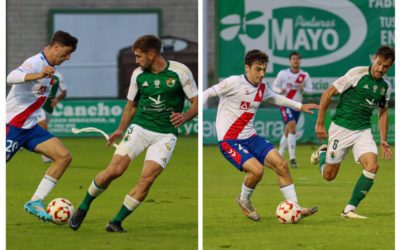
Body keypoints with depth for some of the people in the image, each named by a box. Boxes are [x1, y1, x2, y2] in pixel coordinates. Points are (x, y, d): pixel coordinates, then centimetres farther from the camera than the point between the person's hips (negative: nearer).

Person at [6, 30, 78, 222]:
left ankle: (35, 202, -4)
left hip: (30, 127, 9)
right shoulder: (36, 63, -17)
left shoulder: (48, 68, 12)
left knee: (64, 156, -5)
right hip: (12, 126, -9)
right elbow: (11, 77, -37)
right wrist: (39, 75, -50)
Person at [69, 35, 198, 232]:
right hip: (140, 127, 2)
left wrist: (185, 117, -22)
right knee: (114, 170, -14)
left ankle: (116, 222, -2)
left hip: (165, 134, -2)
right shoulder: (138, 75, 4)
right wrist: (121, 129, 7)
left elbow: (196, 102, -2)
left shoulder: (180, 72, -7)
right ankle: (83, 208, 6)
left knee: (147, 179, -16)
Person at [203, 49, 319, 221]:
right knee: (257, 170, -25)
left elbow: (275, 98, 30)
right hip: (229, 141, -7)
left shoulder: (262, 88, 8)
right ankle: (244, 201, 6)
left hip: (250, 137, 7)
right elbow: (207, 94, -11)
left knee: (281, 164, -6)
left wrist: (299, 106, 32)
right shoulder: (234, 83, -13)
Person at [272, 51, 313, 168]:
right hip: (285, 104, -4)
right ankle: (292, 158, -23)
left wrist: (302, 88, -18)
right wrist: (280, 90, -20)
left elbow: (310, 89, 4)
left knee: (288, 131, 11)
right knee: (292, 126, -21)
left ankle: (279, 156, 27)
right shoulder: (283, 73, -3)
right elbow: (274, 86, 2)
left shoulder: (304, 75, 3)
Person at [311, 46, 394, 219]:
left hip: (363, 131, 4)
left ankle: (349, 210, -9)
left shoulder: (385, 85, 3)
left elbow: (383, 112, 19)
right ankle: (322, 153, 40)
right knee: (329, 175, 3)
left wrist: (383, 140, 13)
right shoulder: (357, 73, -15)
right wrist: (319, 123, -10)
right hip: (341, 128, -4)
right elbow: (328, 93, -11)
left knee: (372, 166, -19)